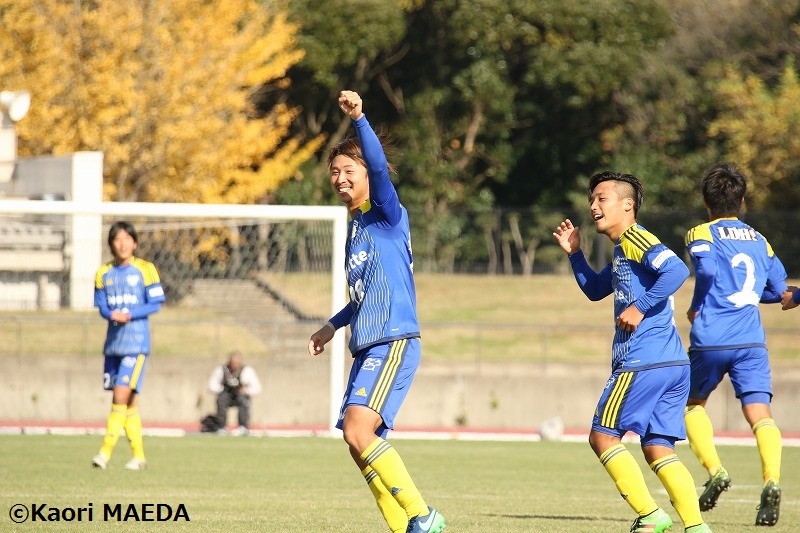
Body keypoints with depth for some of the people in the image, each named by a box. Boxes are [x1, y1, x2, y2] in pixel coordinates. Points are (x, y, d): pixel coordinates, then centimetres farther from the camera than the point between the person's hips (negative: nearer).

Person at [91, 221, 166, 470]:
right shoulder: (104, 274, 10)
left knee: (121, 396, -15)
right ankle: (138, 455, 14)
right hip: (113, 344, 5)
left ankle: (105, 452, -17)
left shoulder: (145, 269, -2)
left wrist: (130, 315, -18)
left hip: (136, 344, -5)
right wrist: (113, 315, -15)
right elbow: (102, 307, 8)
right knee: (128, 402, 7)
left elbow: (156, 304, -4)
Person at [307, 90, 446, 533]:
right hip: (367, 346, 9)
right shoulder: (354, 227, 20)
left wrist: (359, 119, -35)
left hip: (394, 342, -9)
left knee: (359, 431, -23)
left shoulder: (387, 215, -4)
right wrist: (333, 326, 36)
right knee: (360, 446, 4)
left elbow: (379, 167, -24)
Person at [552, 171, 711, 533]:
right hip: (673, 363, 10)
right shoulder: (622, 251, 22)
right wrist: (574, 253, 25)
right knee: (657, 448, 9)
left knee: (603, 435, -2)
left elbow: (676, 270, -23)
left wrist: (640, 307, -20)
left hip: (643, 362, -10)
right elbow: (595, 289, 37)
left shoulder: (634, 239, -7)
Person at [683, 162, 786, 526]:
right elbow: (778, 289, 21)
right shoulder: (760, 241, 18)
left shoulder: (702, 234, 3)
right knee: (760, 413, -6)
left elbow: (707, 268, -17)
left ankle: (715, 470, 5)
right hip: (752, 341, 3)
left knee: (692, 403, 21)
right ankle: (772, 480, -30)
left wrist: (696, 308, -3)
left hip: (711, 341, -2)